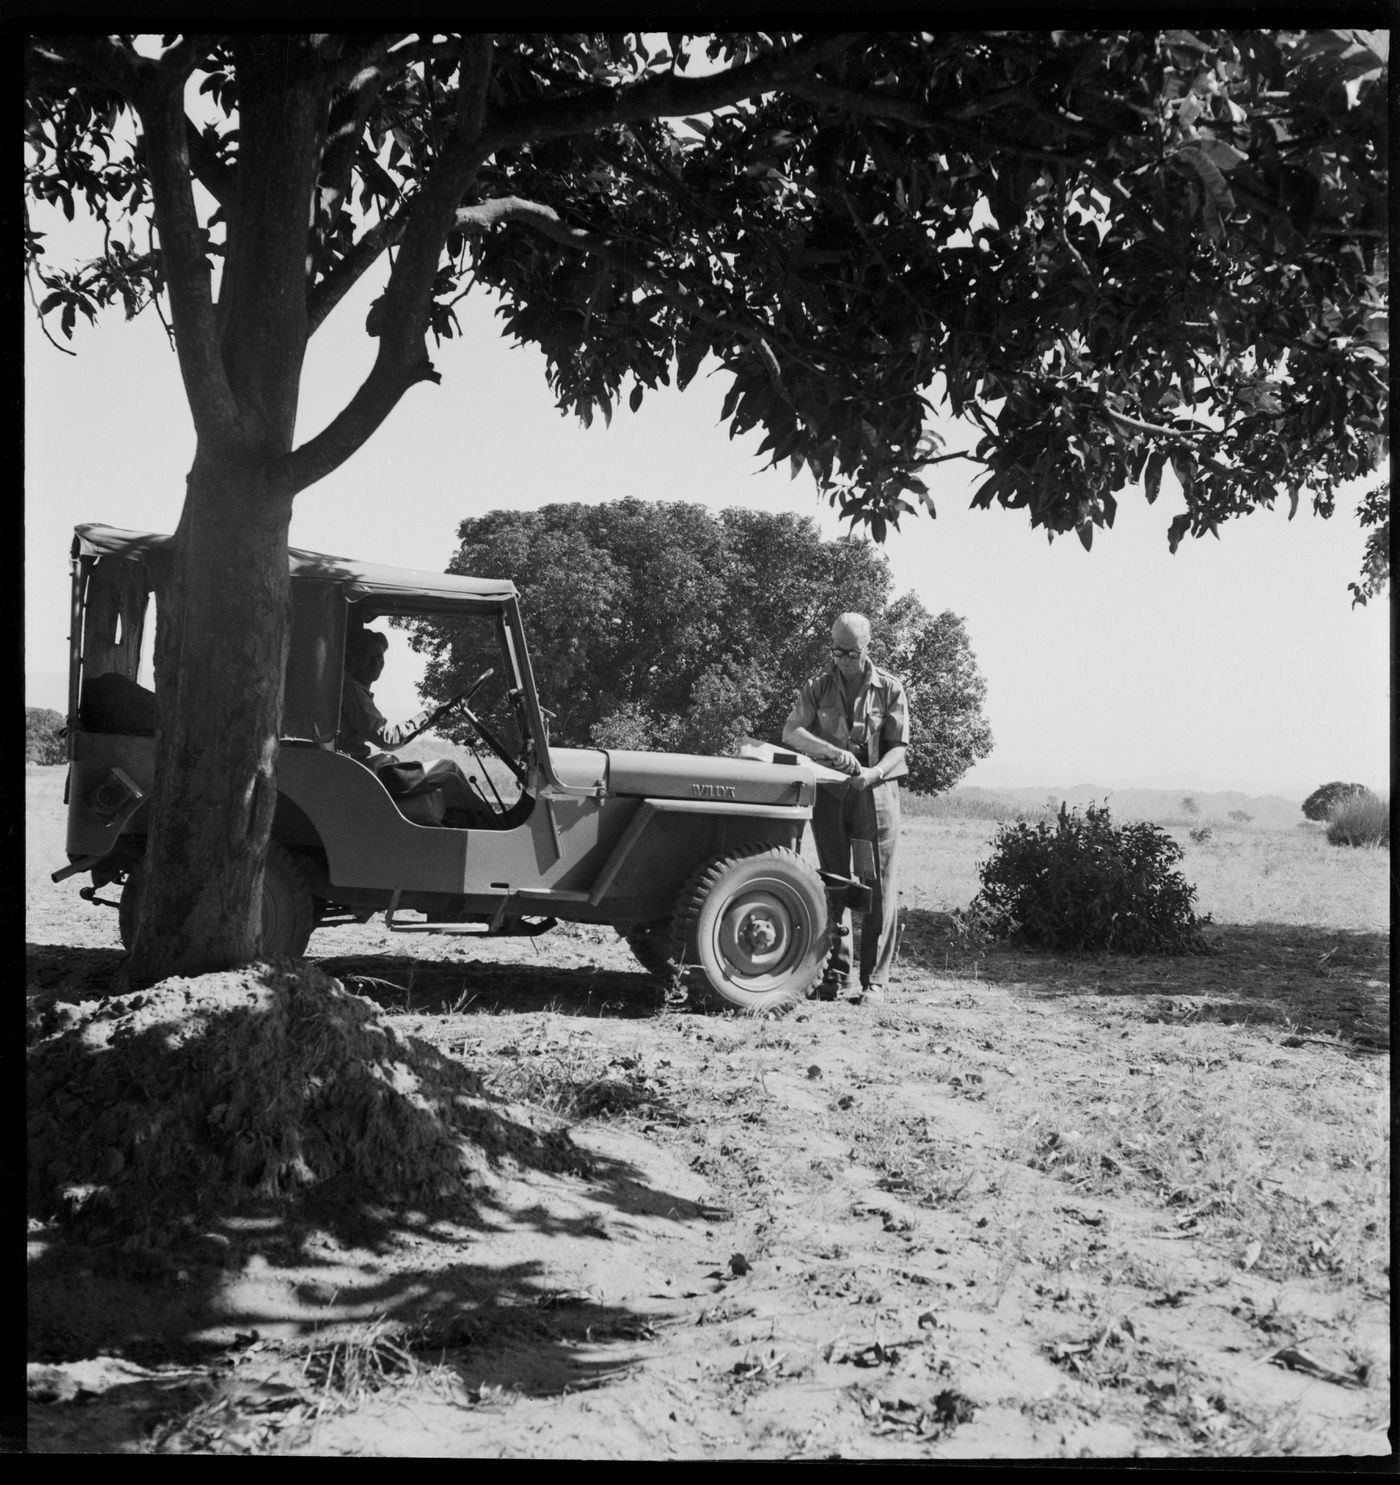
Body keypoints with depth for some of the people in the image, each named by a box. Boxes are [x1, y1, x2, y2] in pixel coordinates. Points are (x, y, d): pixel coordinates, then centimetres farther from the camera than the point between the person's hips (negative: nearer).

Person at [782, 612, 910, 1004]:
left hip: (875, 792, -2)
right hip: (829, 791, 2)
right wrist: (832, 751, -23)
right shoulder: (818, 687, 7)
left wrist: (875, 772, -20)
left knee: (878, 885, -4)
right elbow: (790, 732, -6)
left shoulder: (890, 688, 3)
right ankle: (836, 974, 11)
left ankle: (875, 979, -1)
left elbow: (899, 746, 1)